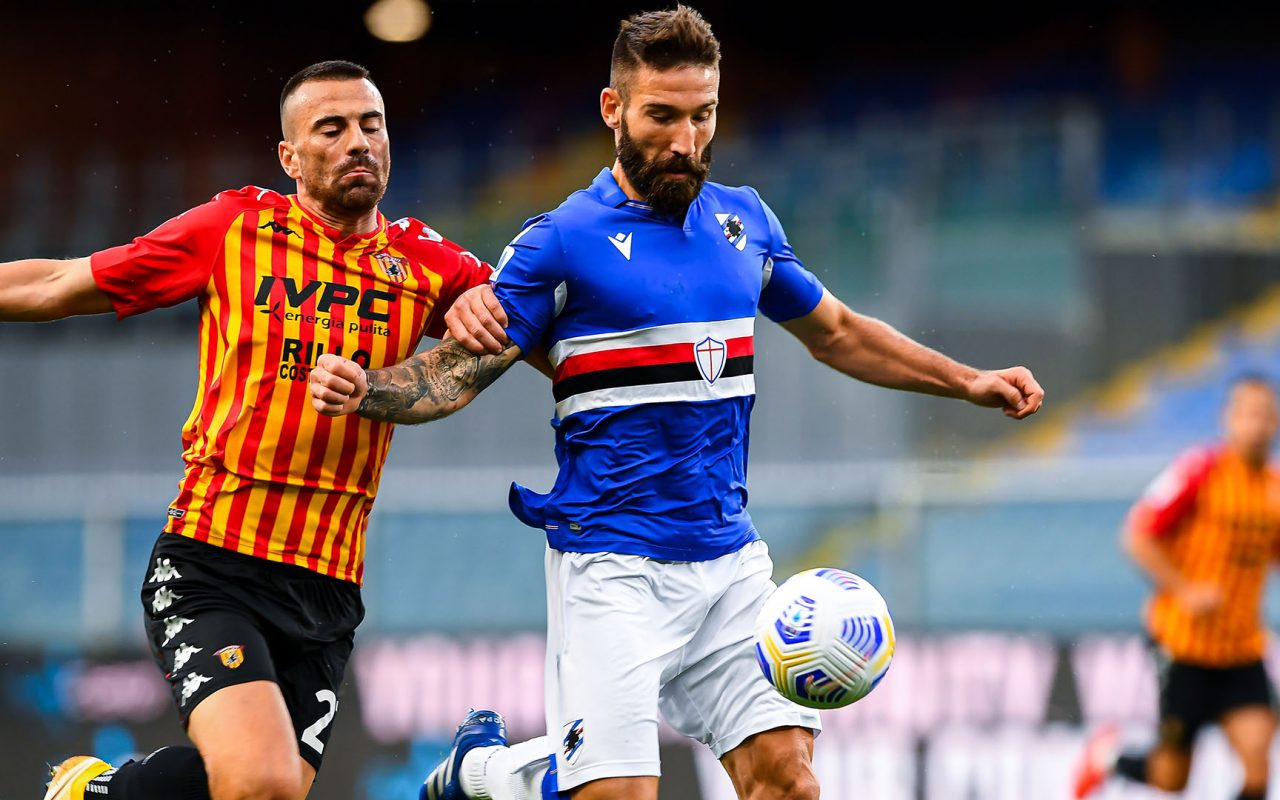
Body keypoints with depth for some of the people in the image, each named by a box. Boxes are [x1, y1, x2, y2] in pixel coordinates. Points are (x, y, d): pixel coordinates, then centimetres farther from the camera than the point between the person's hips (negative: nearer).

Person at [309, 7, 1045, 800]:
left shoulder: (744, 221, 11)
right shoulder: (562, 241, -6)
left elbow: (836, 332, 26)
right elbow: (456, 374, -6)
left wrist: (970, 382, 23)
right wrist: (364, 389, -26)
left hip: (731, 557, 5)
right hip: (613, 566, -5)